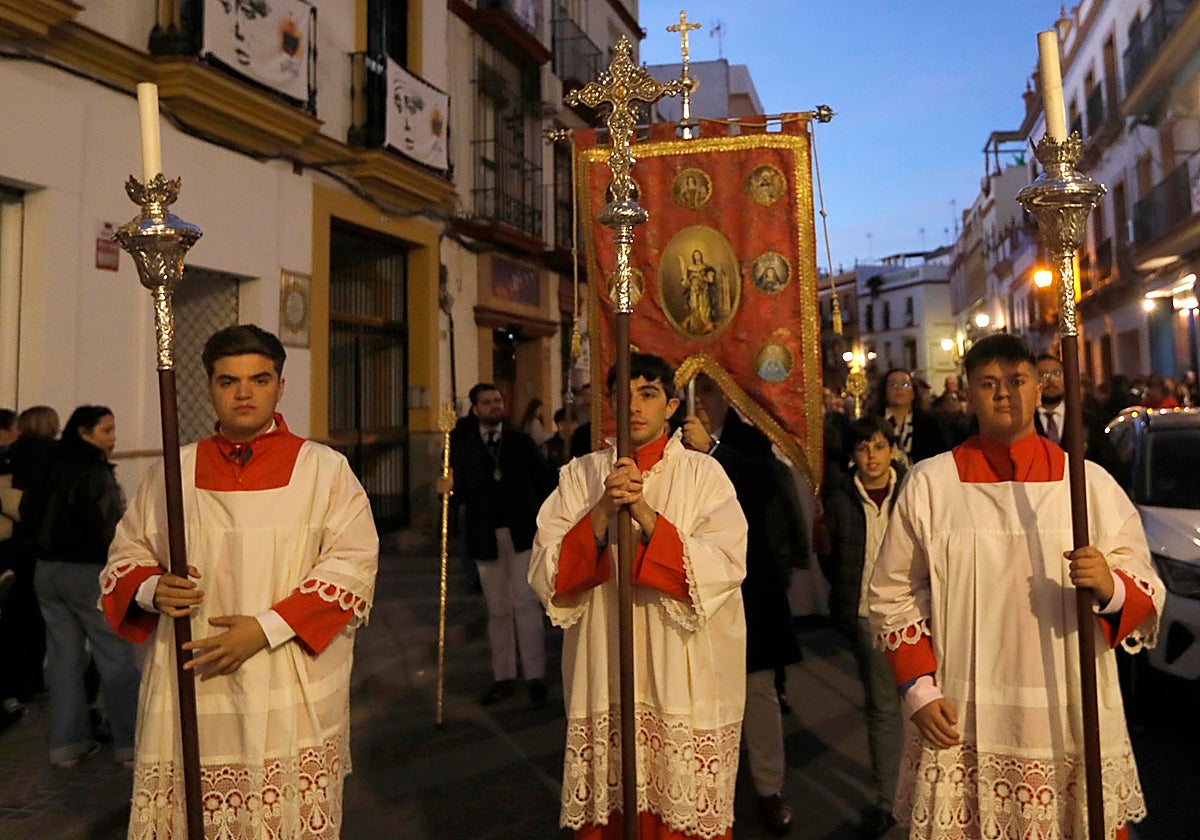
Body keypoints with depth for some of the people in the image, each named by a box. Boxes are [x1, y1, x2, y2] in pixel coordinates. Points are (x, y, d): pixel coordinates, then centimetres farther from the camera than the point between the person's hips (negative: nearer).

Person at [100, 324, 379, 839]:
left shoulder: (325, 469, 0)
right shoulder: (173, 473, 10)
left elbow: (353, 563, -7)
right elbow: (126, 555, 16)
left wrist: (268, 627, -15)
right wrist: (152, 590, -7)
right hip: (190, 689, 2)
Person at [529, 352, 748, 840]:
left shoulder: (703, 475, -1)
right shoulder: (581, 475, 4)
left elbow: (723, 569, -13)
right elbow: (545, 576, -4)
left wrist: (646, 516, -21)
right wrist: (602, 513, -18)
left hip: (685, 684, -1)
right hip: (602, 684, 2)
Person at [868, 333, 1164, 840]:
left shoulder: (1090, 483, 3)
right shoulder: (929, 483, 1)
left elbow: (1148, 597, 4)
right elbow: (893, 594, 3)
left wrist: (1110, 588, -19)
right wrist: (918, 690, -5)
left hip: (1071, 724, 1)